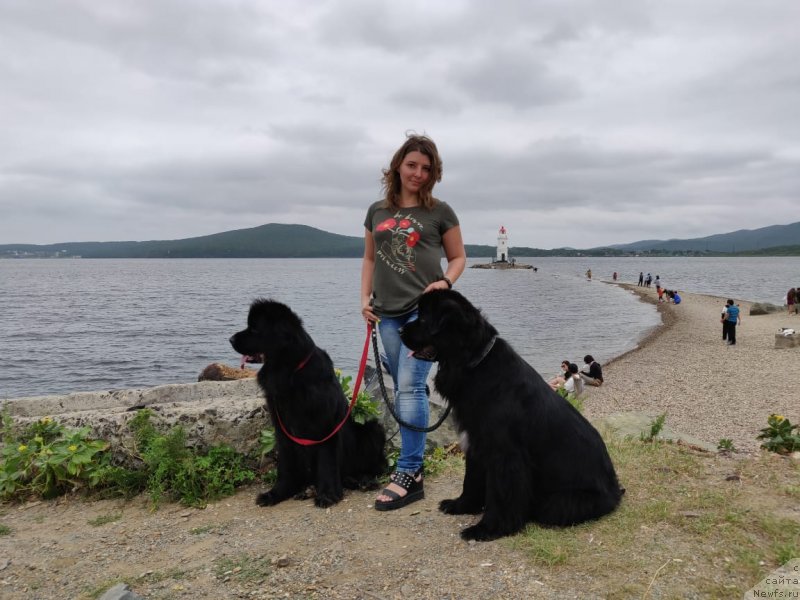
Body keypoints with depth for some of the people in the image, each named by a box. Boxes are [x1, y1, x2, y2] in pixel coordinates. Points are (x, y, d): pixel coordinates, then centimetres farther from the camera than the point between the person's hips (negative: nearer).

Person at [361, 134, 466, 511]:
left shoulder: (440, 212, 2)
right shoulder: (377, 211, 12)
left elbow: (458, 256, 8)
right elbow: (370, 258, 18)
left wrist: (446, 281, -11)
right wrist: (365, 297, 6)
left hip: (426, 309, -4)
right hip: (388, 313, 5)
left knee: (410, 386, -12)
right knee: (404, 390, 11)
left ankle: (409, 475, -7)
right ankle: (415, 459, 23)